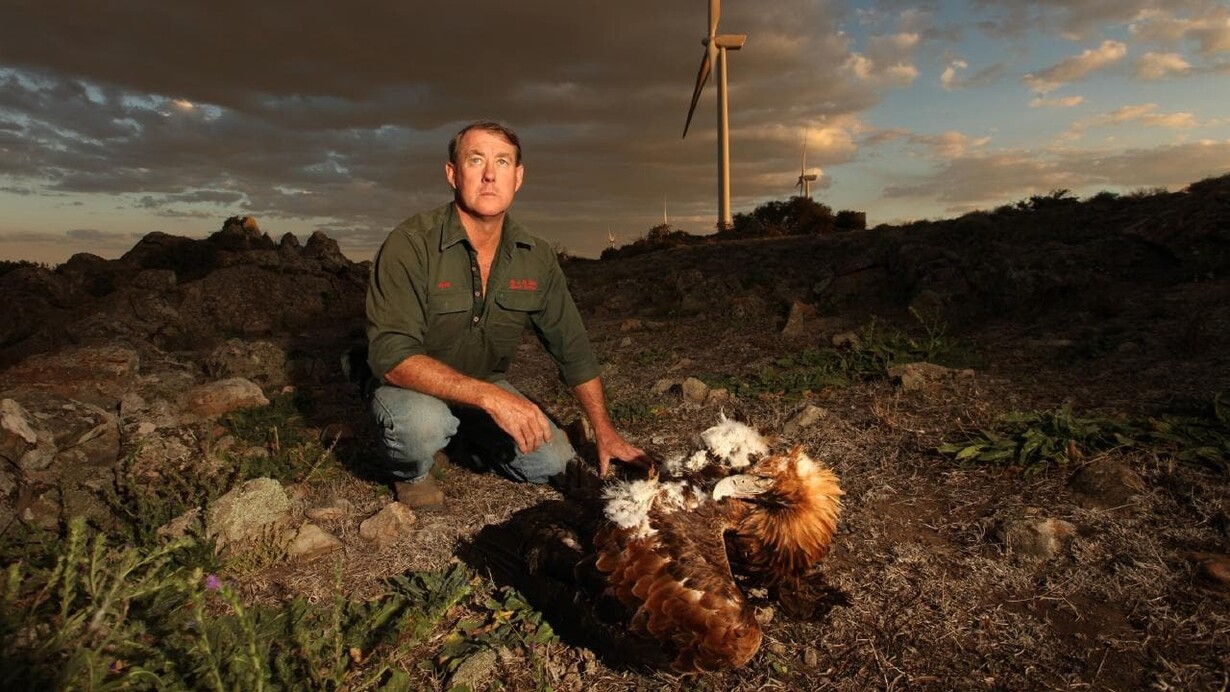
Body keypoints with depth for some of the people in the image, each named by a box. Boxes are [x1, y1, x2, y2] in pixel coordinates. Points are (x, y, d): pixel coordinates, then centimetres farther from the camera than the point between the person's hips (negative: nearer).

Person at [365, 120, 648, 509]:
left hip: (487, 388, 5)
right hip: (414, 390, -4)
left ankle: (462, 443, 19)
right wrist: (491, 397, -42)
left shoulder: (537, 258, -9)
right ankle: (410, 473, 0)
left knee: (554, 463, -8)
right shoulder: (411, 244, -24)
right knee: (422, 421, -37)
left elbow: (573, 350, 0)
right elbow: (391, 356, -32)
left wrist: (605, 432, 1)